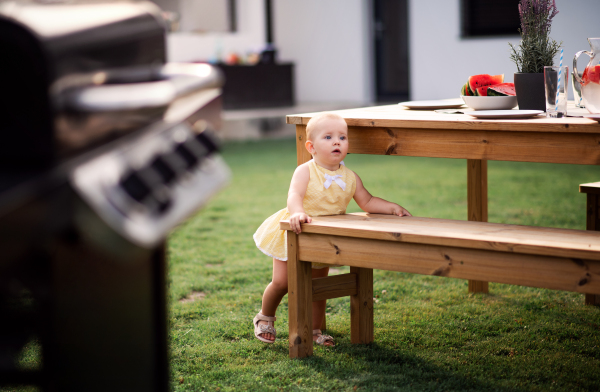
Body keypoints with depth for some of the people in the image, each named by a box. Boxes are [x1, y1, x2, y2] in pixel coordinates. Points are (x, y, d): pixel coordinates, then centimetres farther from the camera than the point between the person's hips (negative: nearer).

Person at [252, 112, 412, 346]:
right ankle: (265, 318, 26)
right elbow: (294, 195, -36)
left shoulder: (350, 178, -5)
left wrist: (392, 208, -13)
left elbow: (367, 202, 0)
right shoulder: (305, 172, -21)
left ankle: (314, 330, 29)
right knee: (281, 282, -2)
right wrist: (297, 213, -57)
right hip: (293, 235, -4)